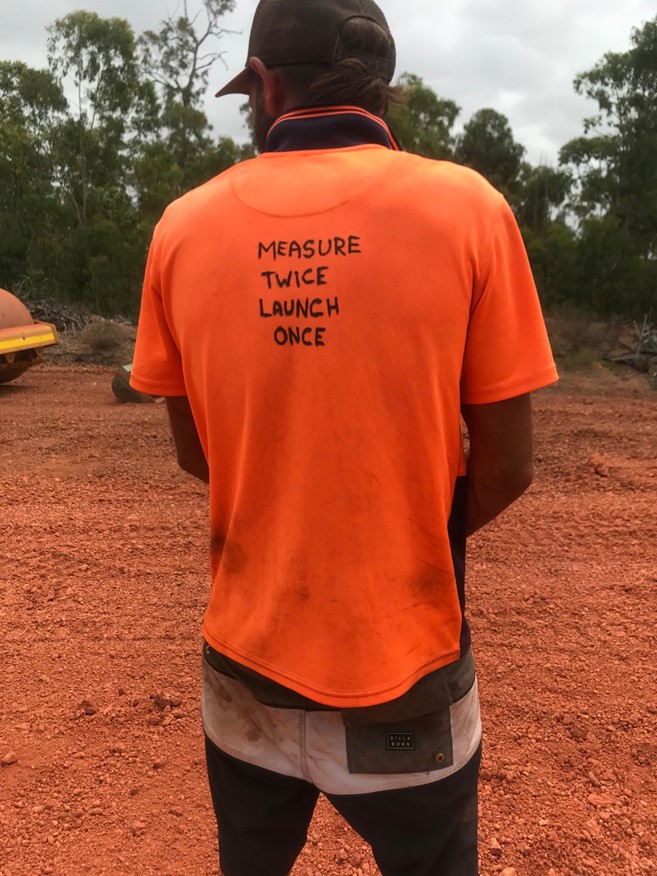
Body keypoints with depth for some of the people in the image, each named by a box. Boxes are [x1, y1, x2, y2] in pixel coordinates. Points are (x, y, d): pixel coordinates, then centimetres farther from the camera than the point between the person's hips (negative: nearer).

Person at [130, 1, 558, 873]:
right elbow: (506, 469, -9)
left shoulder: (183, 226, -5)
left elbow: (196, 454, 2)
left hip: (247, 664, 3)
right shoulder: (468, 208, -11)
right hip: (405, 670, -2)